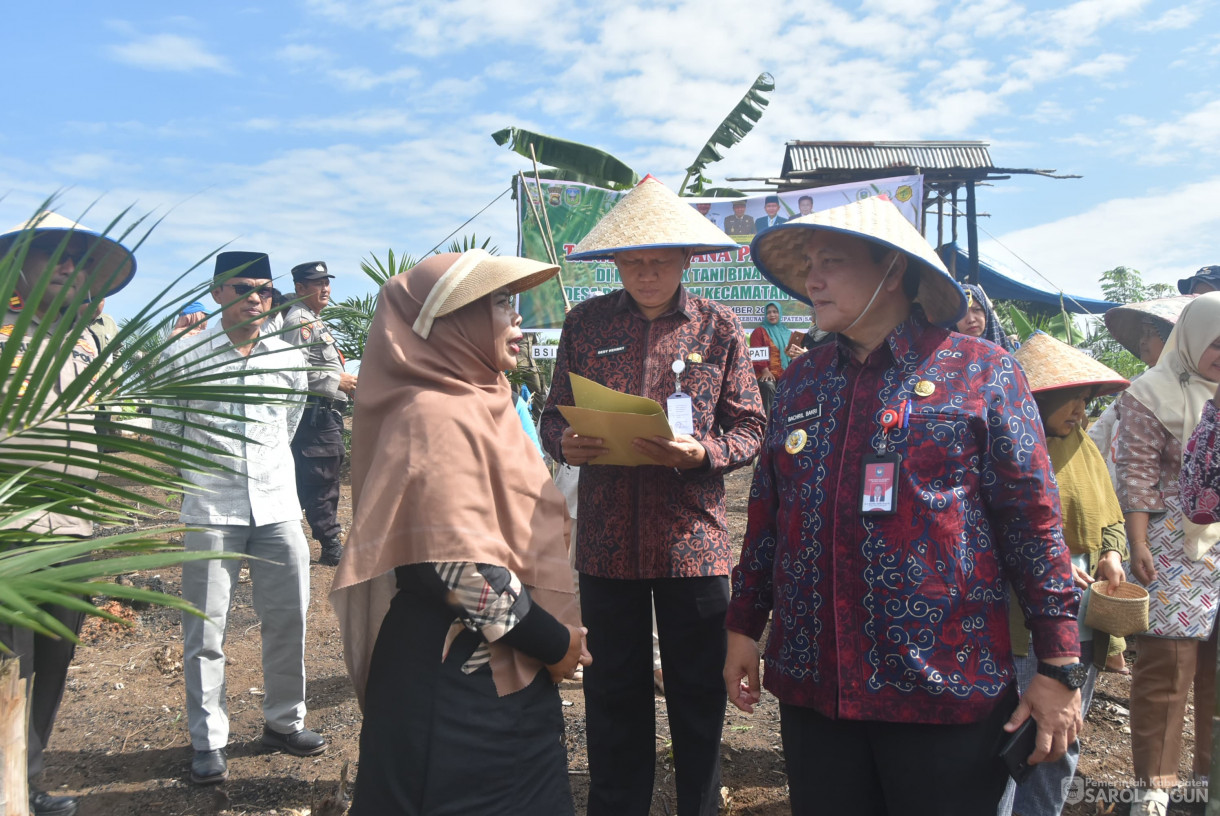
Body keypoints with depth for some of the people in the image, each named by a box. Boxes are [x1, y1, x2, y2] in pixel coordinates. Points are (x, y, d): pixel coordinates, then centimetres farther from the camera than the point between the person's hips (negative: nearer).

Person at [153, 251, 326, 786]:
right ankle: (208, 742, 16)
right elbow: (166, 431, 10)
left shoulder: (289, 359, 7)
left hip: (278, 506, 3)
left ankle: (283, 722, 26)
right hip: (210, 510, -3)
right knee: (204, 630, 2)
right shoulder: (184, 356, -2)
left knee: (288, 620, 8)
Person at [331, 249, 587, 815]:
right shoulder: (435, 416, -19)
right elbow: (462, 568, -25)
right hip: (459, 679, -9)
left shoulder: (474, 402, 11)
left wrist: (551, 634, 12)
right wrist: (552, 641, -14)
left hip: (505, 669, 9)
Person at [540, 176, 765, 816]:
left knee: (698, 693, 12)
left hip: (692, 541, -1)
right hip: (607, 541, 1)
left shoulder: (718, 326, 1)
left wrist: (702, 452, -19)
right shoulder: (585, 322, 5)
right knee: (614, 693, 14)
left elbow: (748, 428, 1)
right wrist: (565, 444, -12)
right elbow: (553, 414, 10)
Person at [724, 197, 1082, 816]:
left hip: (946, 692, -4)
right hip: (811, 686, 4)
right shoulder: (800, 382, 9)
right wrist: (745, 628, 14)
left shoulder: (983, 373, -3)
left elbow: (1034, 525, -4)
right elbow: (766, 516, 14)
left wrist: (1059, 668, -6)